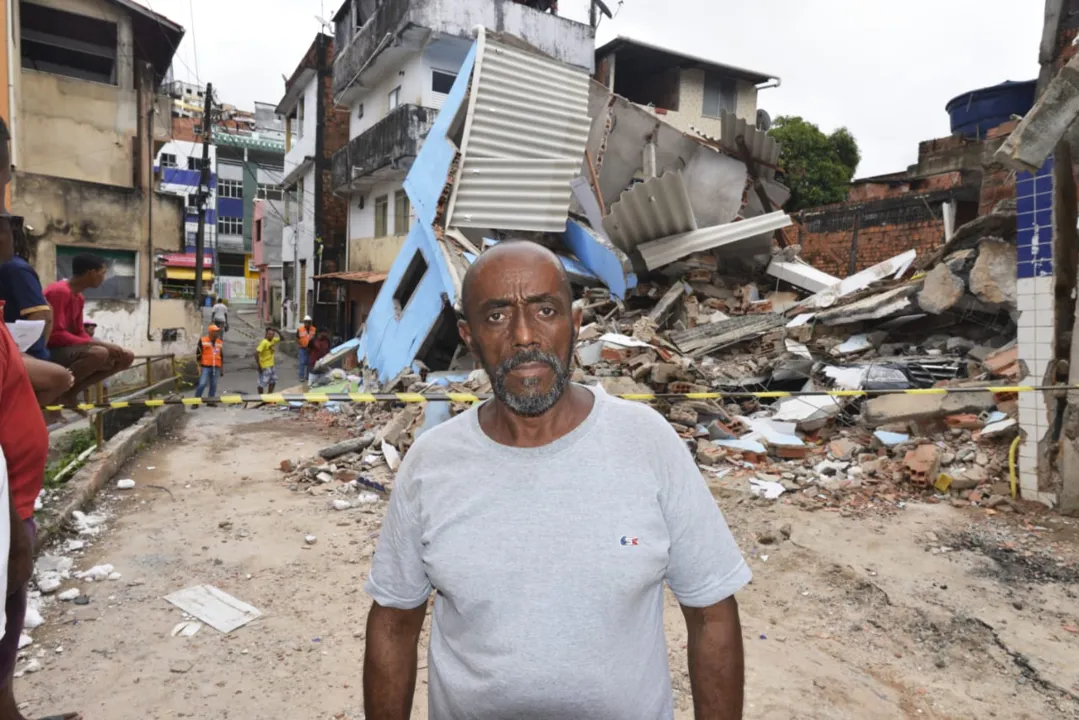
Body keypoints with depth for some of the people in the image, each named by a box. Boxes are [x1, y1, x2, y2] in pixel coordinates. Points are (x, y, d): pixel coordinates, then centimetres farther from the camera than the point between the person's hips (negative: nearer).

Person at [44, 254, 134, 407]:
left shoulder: (79, 297, 12)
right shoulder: (59, 291, -17)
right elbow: (56, 335, -25)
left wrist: (107, 345, -6)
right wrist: (101, 344, -25)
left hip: (69, 349, 10)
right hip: (49, 352, -10)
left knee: (126, 357, 3)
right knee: (99, 353, -36)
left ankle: (70, 393, 0)